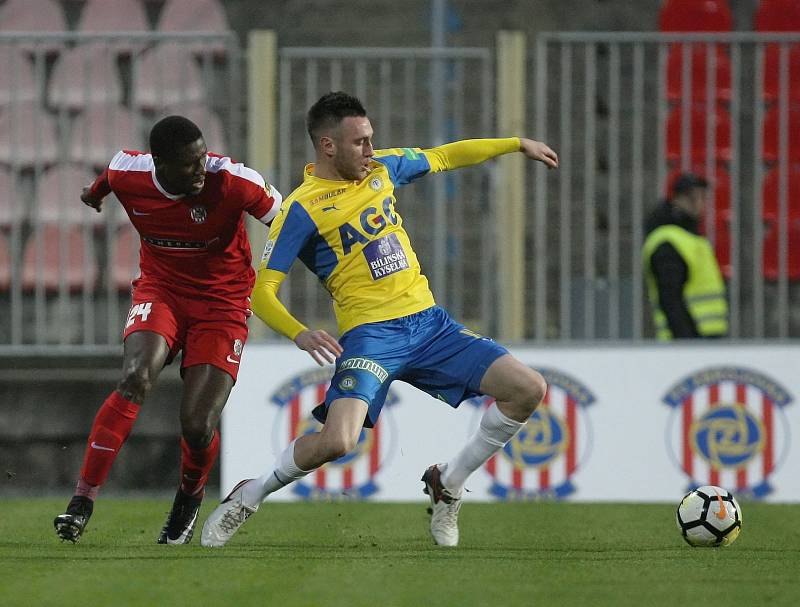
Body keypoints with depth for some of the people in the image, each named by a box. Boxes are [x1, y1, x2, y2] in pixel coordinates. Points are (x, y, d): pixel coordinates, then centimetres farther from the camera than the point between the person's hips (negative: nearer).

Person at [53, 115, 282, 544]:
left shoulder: (233, 182, -24)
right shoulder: (126, 173, -13)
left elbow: (282, 217, -9)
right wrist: (96, 192, 36)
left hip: (222, 302, -2)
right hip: (160, 289, 2)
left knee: (198, 426, -12)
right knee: (134, 380, -27)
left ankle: (189, 498, 24)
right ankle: (82, 502, -23)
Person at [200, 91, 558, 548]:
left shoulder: (382, 168, 11)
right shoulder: (303, 208, -7)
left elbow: (442, 158, 30)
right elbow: (262, 291, -9)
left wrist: (519, 145, 34)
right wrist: (300, 334, -27)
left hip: (429, 322, 7)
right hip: (370, 335, -6)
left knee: (529, 390, -5)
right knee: (337, 441, -28)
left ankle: (448, 484, 12)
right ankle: (247, 498, -1)